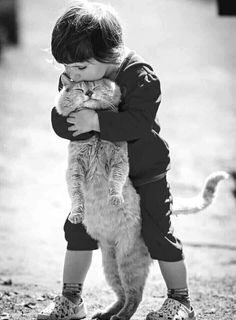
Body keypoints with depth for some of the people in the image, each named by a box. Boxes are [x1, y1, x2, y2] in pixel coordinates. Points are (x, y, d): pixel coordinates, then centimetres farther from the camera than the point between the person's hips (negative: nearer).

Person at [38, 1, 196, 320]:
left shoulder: (140, 77, -25)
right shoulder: (71, 78, -8)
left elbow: (138, 123, -36)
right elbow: (60, 122, -14)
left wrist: (96, 120, -36)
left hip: (145, 173, -5)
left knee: (158, 234, -1)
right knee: (78, 229, 7)